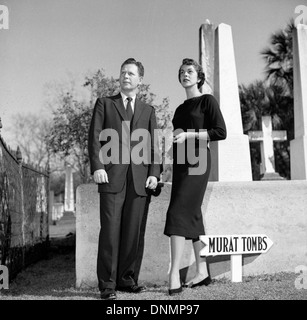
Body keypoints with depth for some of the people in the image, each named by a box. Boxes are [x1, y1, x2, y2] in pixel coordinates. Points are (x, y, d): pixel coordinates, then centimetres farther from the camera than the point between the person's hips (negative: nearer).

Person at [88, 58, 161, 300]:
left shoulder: (148, 111, 21)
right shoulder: (105, 104, 15)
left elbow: (153, 145, 13)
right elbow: (95, 137, 5)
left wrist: (154, 173, -1)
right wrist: (97, 167, -9)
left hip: (140, 179, 2)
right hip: (112, 176, -2)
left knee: (135, 232, 1)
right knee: (110, 231, -6)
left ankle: (127, 279, 11)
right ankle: (107, 285, -1)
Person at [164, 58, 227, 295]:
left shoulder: (207, 101, -1)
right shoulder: (181, 109, 20)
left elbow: (221, 132, -9)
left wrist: (189, 135, -15)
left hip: (196, 162, -8)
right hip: (180, 163, 8)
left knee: (179, 213, -18)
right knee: (192, 216, 7)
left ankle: (174, 277, -23)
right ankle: (202, 272, 11)